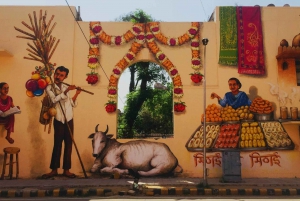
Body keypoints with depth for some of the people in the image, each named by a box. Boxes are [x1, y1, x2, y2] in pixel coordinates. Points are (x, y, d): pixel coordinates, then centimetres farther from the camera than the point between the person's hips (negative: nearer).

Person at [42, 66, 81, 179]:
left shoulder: (66, 87, 13)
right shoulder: (49, 87, -1)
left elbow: (72, 104, 11)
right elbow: (54, 99, -21)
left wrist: (76, 94, -1)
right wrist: (67, 91, -22)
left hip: (69, 120, 4)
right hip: (59, 121, -4)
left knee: (69, 145, 5)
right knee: (57, 145, -2)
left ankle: (66, 170, 12)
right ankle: (54, 170, 10)